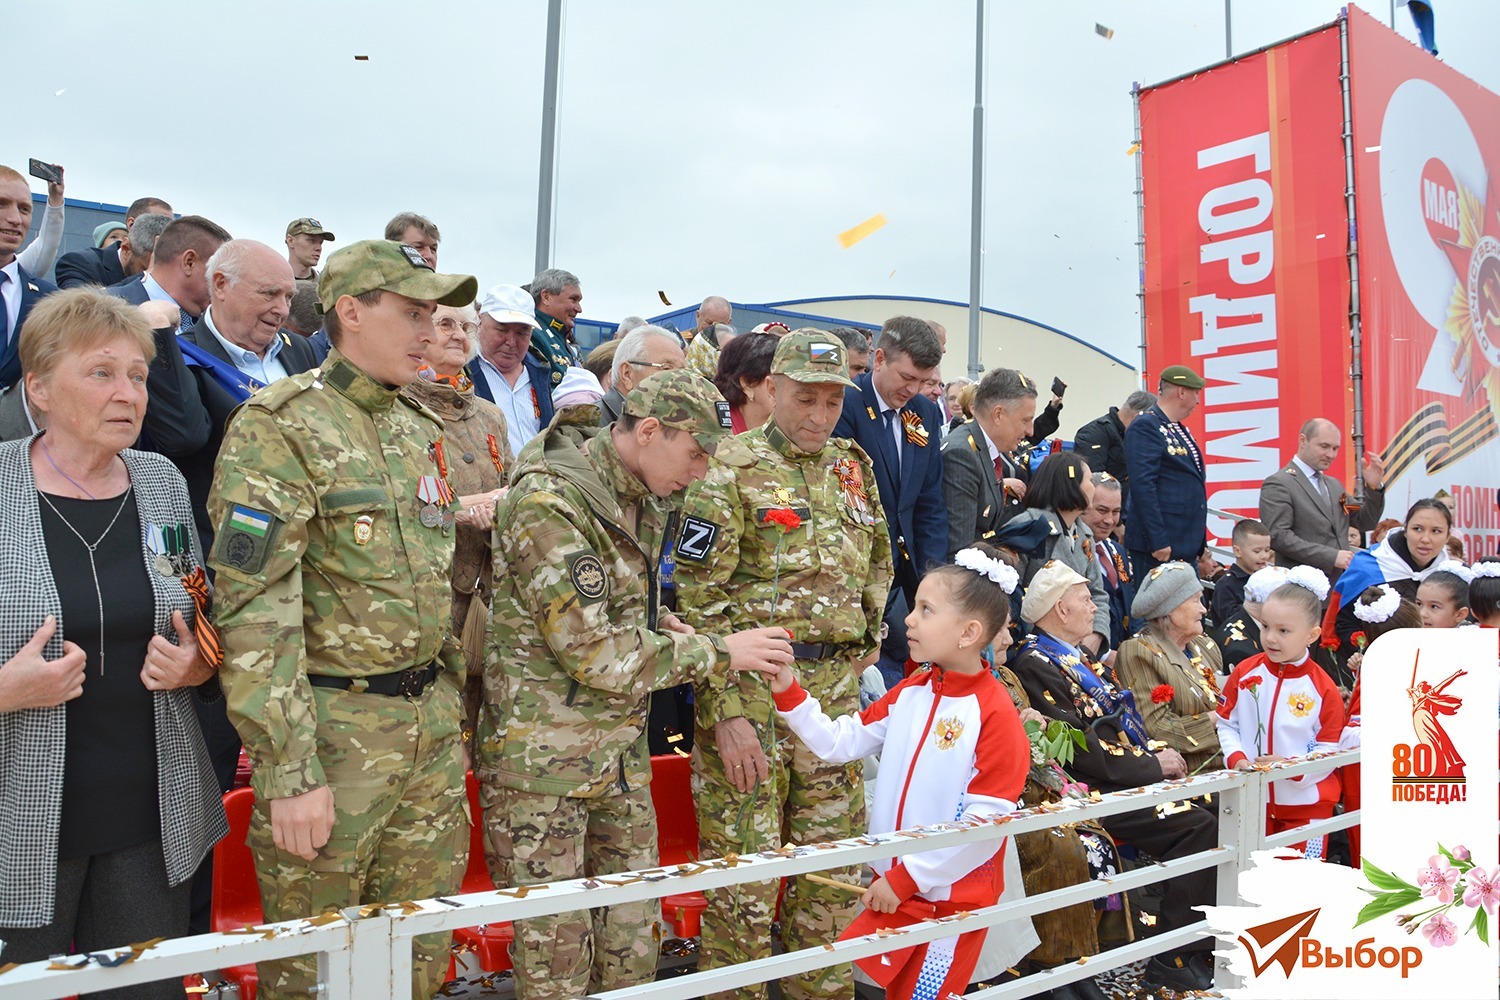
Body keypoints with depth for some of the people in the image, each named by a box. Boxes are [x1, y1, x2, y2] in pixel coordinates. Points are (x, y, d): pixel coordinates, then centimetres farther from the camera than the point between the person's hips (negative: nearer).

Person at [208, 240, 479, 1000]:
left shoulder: (421, 429, 12)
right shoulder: (281, 426, -12)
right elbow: (253, 608, -18)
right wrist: (290, 770, -21)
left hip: (432, 725, 7)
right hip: (333, 727, -6)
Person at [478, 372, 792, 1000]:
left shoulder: (642, 498, 8)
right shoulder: (549, 502, -20)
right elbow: (591, 650, -22)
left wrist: (660, 626, 1)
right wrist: (715, 653, -15)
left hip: (623, 746, 8)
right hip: (543, 755, -8)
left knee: (634, 934, 13)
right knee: (556, 944, 4)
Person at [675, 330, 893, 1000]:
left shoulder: (854, 468, 12)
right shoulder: (731, 471, -7)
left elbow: (877, 561, 27)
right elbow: (699, 600, -12)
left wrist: (868, 638, 14)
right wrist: (725, 712, -17)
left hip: (836, 692, 6)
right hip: (751, 691, -5)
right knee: (745, 873, 1)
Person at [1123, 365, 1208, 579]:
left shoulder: (1180, 429, 17)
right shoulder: (1145, 427, -12)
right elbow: (1142, 486, -20)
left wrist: (1199, 542, 21)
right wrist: (1158, 542, -23)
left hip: (1187, 544, 10)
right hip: (1160, 545, -10)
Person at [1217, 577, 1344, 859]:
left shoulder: (1322, 688, -10)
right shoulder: (1245, 673, -2)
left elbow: (1328, 751, -9)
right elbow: (1226, 724, 2)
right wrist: (1236, 758, -15)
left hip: (1306, 805, -2)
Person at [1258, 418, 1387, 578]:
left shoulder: (1334, 484, 20)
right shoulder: (1278, 484, -6)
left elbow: (1365, 523, 20)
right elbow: (1278, 536, -16)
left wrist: (1374, 487, 3)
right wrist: (1332, 556, -19)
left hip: (1341, 583, 7)